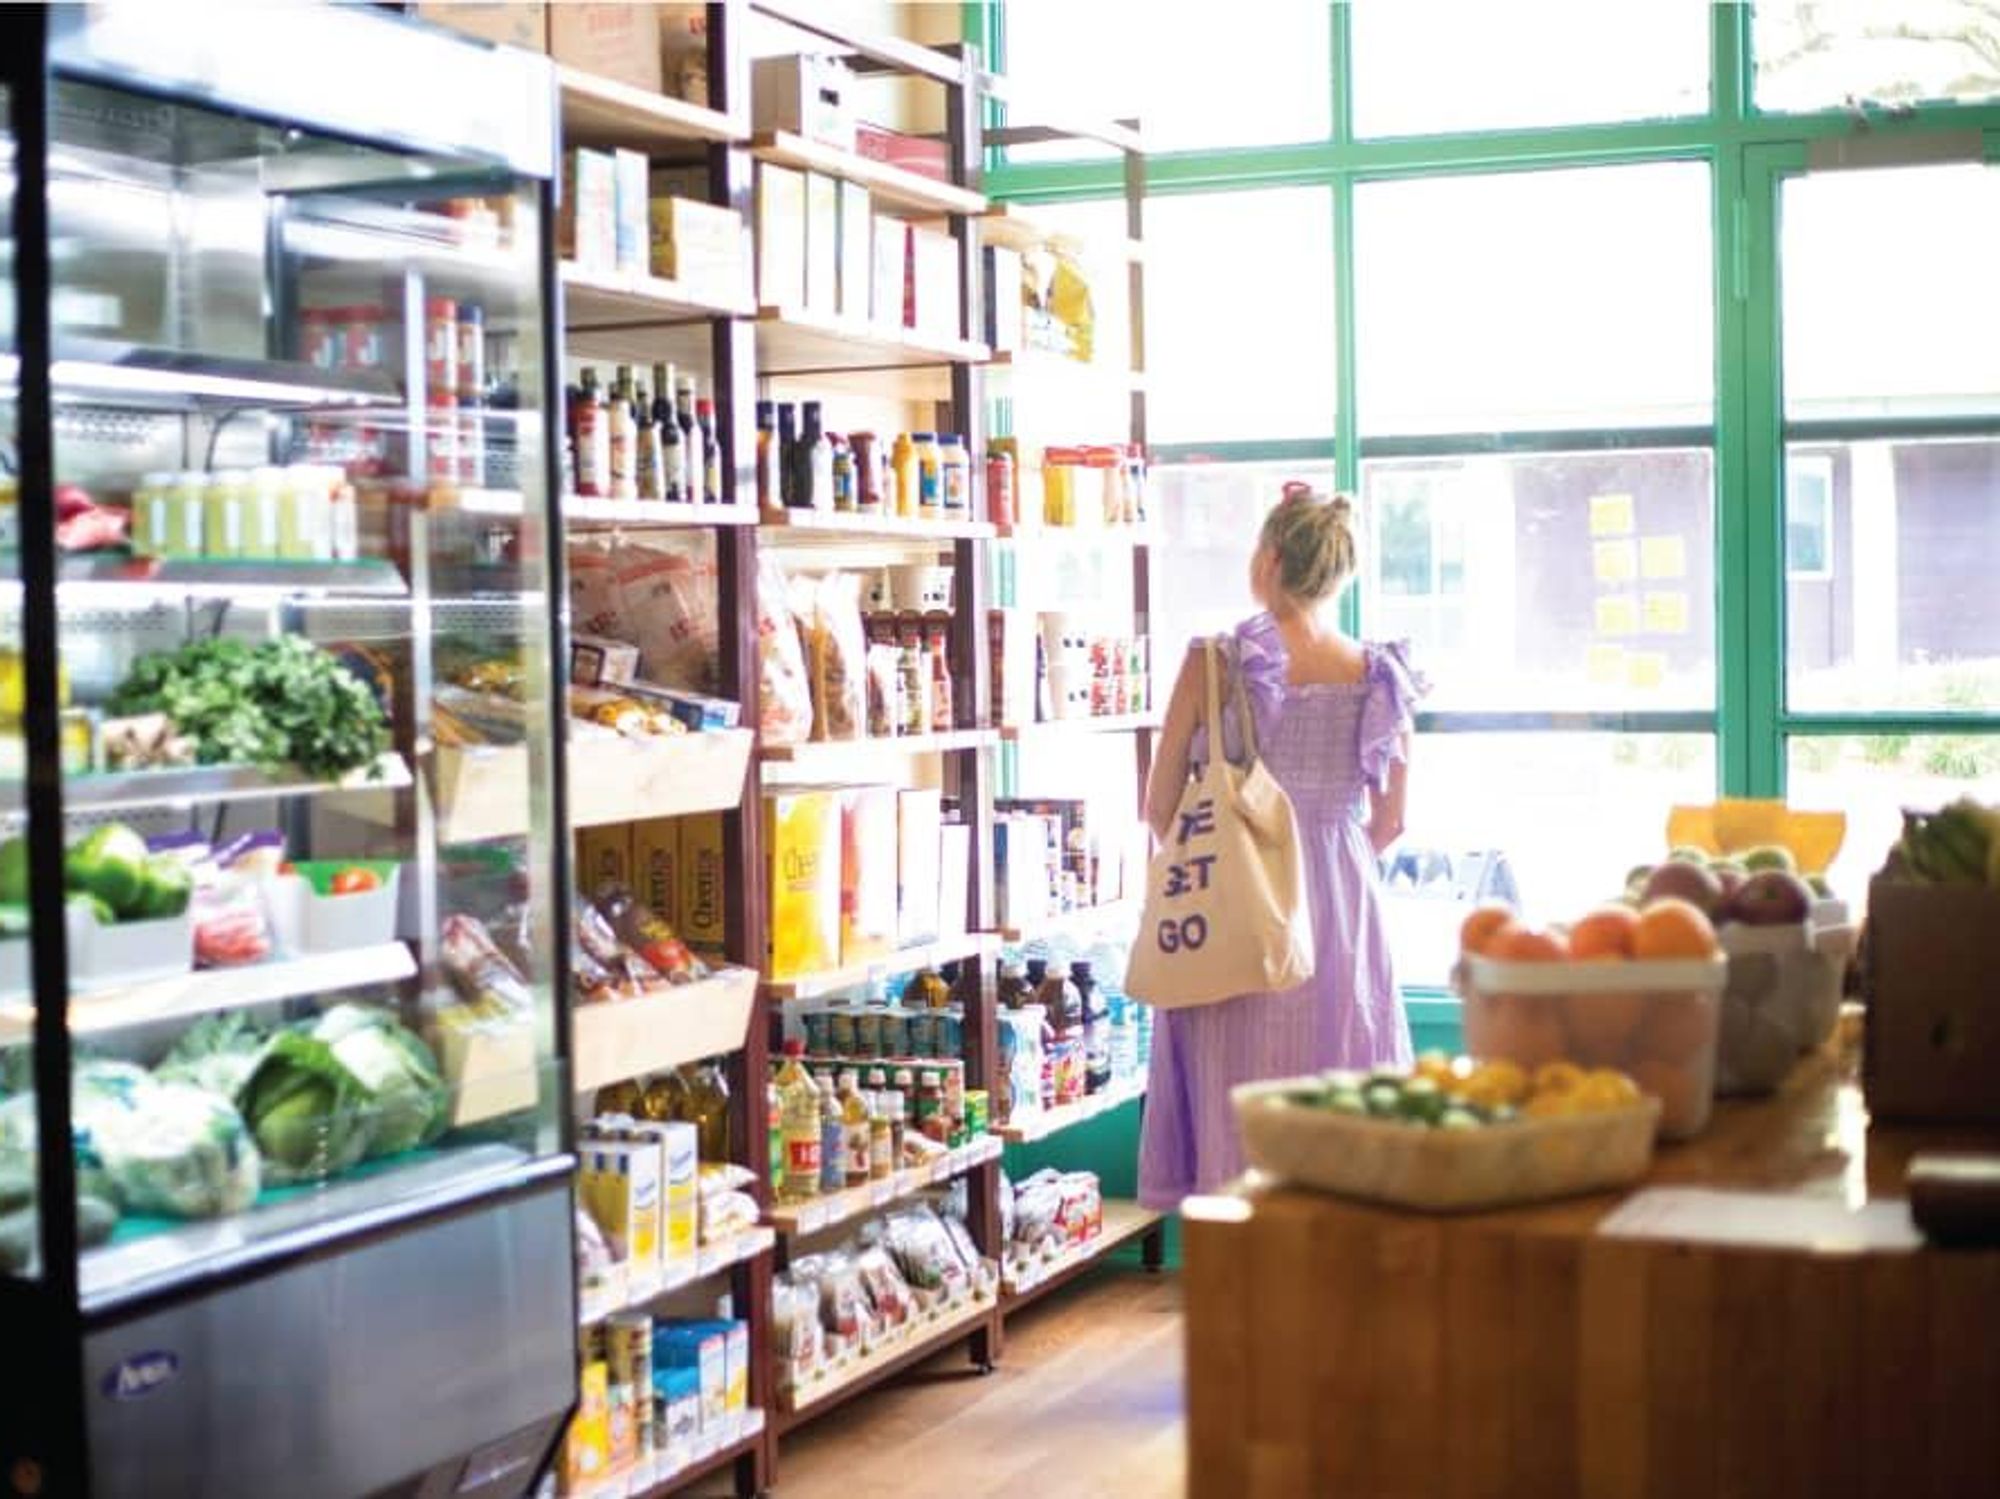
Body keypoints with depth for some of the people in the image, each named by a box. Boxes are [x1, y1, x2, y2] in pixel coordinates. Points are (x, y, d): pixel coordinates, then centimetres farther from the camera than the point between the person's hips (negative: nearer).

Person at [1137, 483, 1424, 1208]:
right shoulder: (1378, 675, 1)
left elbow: (1161, 806, -3)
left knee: (1235, 1094, 3)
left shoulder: (1218, 662, -7)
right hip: (1345, 903, 3)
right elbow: (1390, 821, 8)